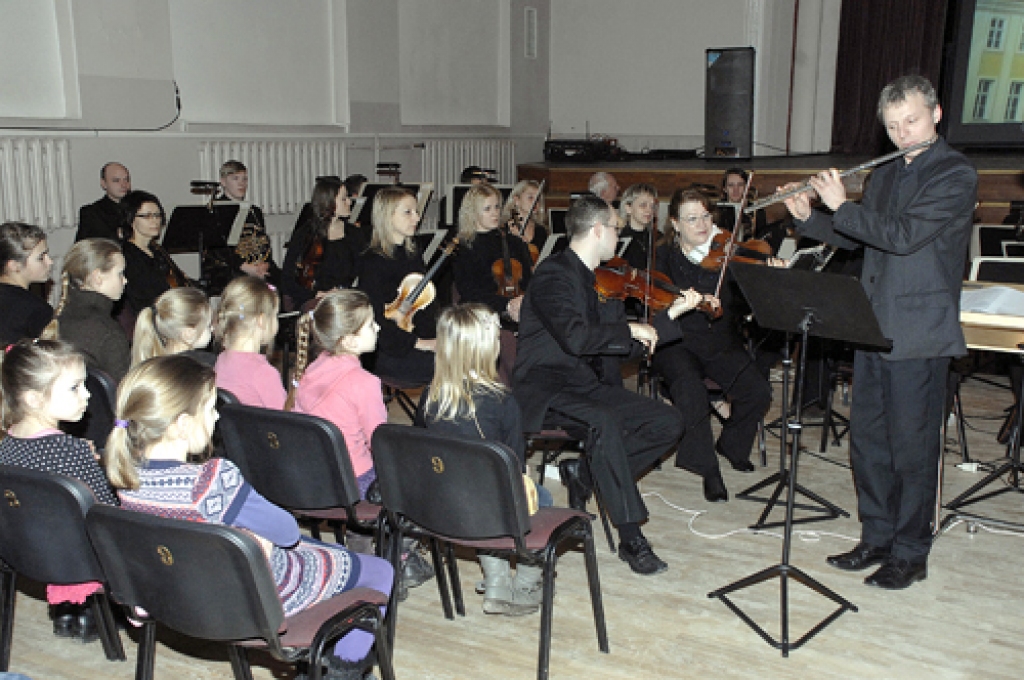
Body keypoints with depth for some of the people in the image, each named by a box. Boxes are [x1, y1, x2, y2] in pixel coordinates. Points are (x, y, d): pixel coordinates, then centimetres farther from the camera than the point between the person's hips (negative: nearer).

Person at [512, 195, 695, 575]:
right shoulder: (553, 274, -11)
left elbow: (624, 348, 18)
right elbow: (574, 337, -28)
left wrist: (673, 313, 12)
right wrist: (630, 329, -16)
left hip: (590, 385, 8)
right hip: (546, 388, -8)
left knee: (668, 424, -8)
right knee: (604, 422, -36)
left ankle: (583, 470, -1)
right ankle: (631, 538, -25)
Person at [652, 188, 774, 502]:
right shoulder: (664, 256, 1)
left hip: (721, 344, 3)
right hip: (677, 344, -2)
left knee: (758, 390, -19)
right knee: (692, 390, -32)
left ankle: (731, 444, 13)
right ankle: (709, 470, -15)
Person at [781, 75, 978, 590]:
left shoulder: (955, 175, -9)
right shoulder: (883, 176, 15)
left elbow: (905, 235, -22)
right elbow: (853, 238, 21)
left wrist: (841, 205, -15)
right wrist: (807, 216, 5)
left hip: (919, 335, -7)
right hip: (874, 329, 7)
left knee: (911, 446, 1)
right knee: (868, 441, 12)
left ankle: (910, 554, 15)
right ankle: (877, 538, 27)